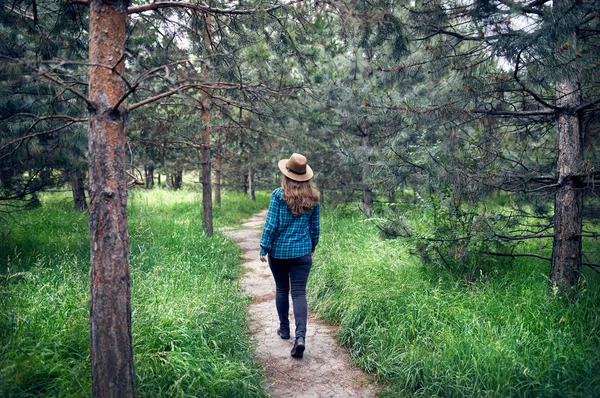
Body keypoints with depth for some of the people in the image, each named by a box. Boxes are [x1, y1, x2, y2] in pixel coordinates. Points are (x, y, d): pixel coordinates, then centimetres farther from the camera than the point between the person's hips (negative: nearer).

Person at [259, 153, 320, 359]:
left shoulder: (279, 195, -10)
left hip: (279, 250, -1)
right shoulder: (312, 197, 1)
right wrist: (312, 246, 23)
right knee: (299, 292, 0)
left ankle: (284, 328, 29)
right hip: (302, 251, 2)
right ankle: (300, 336, -13)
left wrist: (264, 248, -2)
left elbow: (271, 224, -10)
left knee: (281, 289, 16)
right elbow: (315, 226, 9)